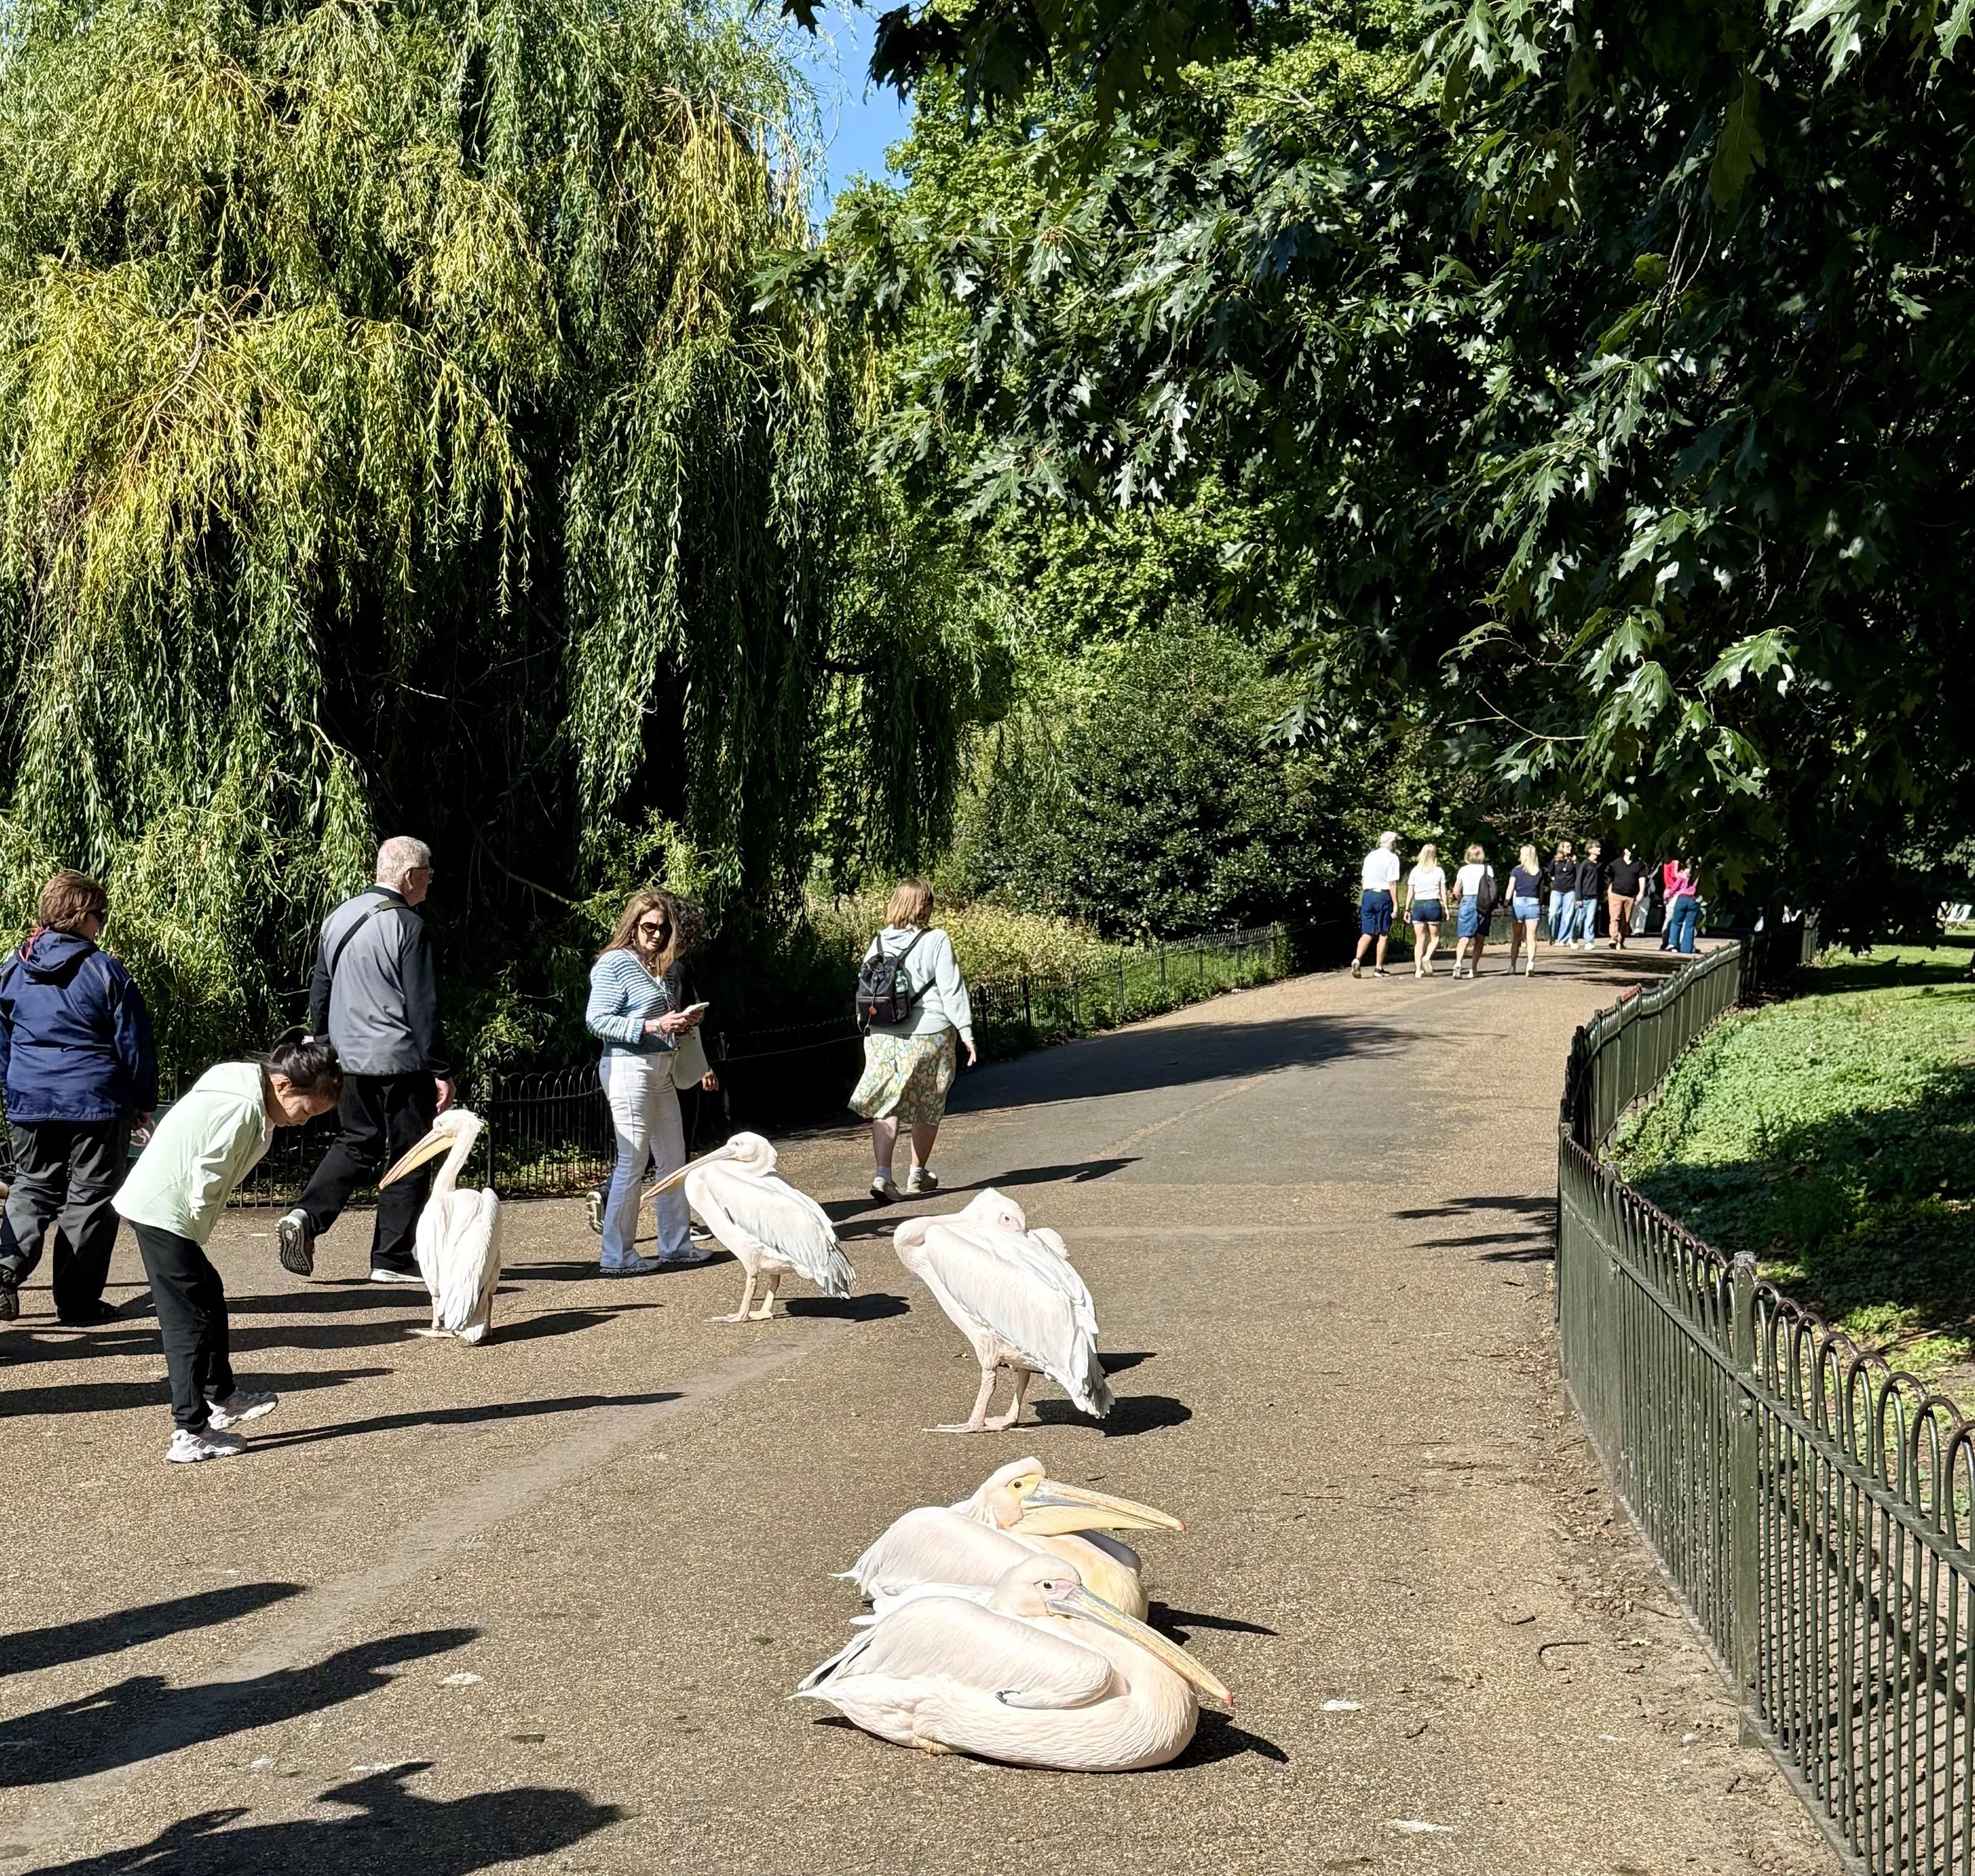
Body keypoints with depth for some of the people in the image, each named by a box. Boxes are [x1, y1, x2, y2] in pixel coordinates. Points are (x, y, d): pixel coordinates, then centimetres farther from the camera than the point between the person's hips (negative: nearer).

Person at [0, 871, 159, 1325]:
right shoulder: (103, 970, -9)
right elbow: (133, 1042, -6)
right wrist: (145, 1100, 5)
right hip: (99, 1102, -4)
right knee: (90, 1199, 5)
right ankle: (78, 1300, 8)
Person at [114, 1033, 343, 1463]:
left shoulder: (245, 1094, 10)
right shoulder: (242, 1108, -21)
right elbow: (205, 1178, -21)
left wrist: (195, 1229, 13)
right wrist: (197, 1225, -8)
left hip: (158, 1208, 10)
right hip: (164, 1213, -10)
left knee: (210, 1298, 21)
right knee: (188, 1318, -6)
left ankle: (222, 1397, 36)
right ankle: (190, 1433, -4)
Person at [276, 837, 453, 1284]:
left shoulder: (338, 917, 8)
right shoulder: (407, 926, -14)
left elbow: (320, 990, 15)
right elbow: (422, 1007, -15)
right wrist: (440, 1071, -11)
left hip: (350, 1058, 7)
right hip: (401, 1061, -7)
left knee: (357, 1144, 20)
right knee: (409, 1154, 5)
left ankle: (305, 1216, 0)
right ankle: (392, 1258, 7)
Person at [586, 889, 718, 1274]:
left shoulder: (667, 967, 14)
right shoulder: (614, 964, -9)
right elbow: (597, 1020, -16)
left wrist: (686, 1019, 2)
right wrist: (653, 1026, -21)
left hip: (663, 1071, 8)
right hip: (628, 1069, -8)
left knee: (673, 1159, 11)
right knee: (633, 1161, -6)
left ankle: (676, 1246, 21)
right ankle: (616, 1256, 1)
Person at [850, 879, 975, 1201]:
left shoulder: (878, 943, 7)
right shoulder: (936, 941, -6)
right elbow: (952, 990, -9)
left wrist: (868, 1032, 19)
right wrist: (966, 1031, -5)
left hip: (881, 1037, 3)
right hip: (929, 1033, -3)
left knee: (885, 1105, 0)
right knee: (928, 1106, 14)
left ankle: (881, 1172, -17)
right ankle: (918, 1173, 24)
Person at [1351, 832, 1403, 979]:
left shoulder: (1370, 856, 11)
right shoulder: (1392, 858, -7)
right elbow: (1392, 883, -12)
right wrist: (1396, 904, -9)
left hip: (1367, 894, 5)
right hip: (1383, 895, -5)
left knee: (1367, 933, 5)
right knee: (1383, 934, 6)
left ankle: (1357, 959, -18)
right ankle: (1379, 967, 7)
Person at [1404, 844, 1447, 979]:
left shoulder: (1415, 871, 2)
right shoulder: (1439, 871, 0)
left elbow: (1410, 892, 2)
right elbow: (1443, 892, -1)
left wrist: (1407, 909, 8)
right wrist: (1445, 908, 5)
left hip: (1418, 905, 1)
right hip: (1433, 905, -1)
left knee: (1419, 939, 6)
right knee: (1435, 937, 12)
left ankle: (1418, 969, -1)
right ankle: (1427, 957, -16)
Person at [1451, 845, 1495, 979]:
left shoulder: (1463, 870, 4)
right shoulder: (1488, 869, 3)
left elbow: (1456, 891, 0)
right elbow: (1492, 889, -4)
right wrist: (1492, 907, 7)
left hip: (1467, 902, 0)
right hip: (1483, 905, 0)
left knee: (1464, 936, -7)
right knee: (1480, 939, 11)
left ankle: (1458, 962, -31)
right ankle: (1473, 968, 8)